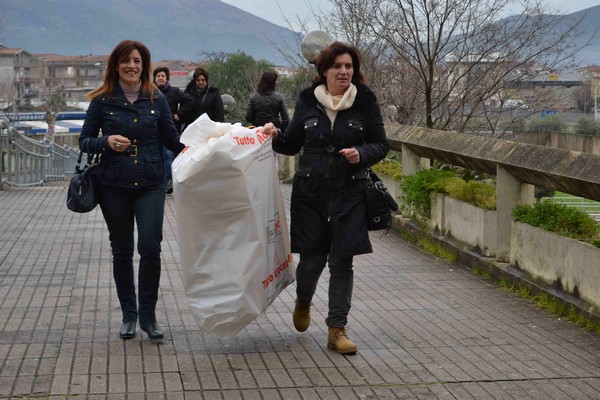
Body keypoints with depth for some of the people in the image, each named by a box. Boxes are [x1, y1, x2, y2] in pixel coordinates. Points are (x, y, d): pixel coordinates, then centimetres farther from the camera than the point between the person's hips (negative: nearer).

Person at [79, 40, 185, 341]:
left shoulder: (157, 99, 4)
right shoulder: (102, 100, 0)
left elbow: (171, 139, 9)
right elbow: (84, 140, 3)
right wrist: (107, 142, -16)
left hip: (150, 184, 0)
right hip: (113, 186, 0)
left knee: (150, 247, -11)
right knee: (122, 251, 9)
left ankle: (148, 316, 3)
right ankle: (128, 315, 23)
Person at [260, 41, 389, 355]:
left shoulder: (365, 102, 0)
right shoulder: (308, 101, 4)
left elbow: (381, 145, 3)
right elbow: (292, 145, 11)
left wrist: (361, 154, -16)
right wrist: (276, 136, -9)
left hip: (349, 193, -1)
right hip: (309, 191, 1)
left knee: (341, 260, -1)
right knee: (312, 256, 4)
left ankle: (337, 329, 8)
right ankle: (303, 302, 38)